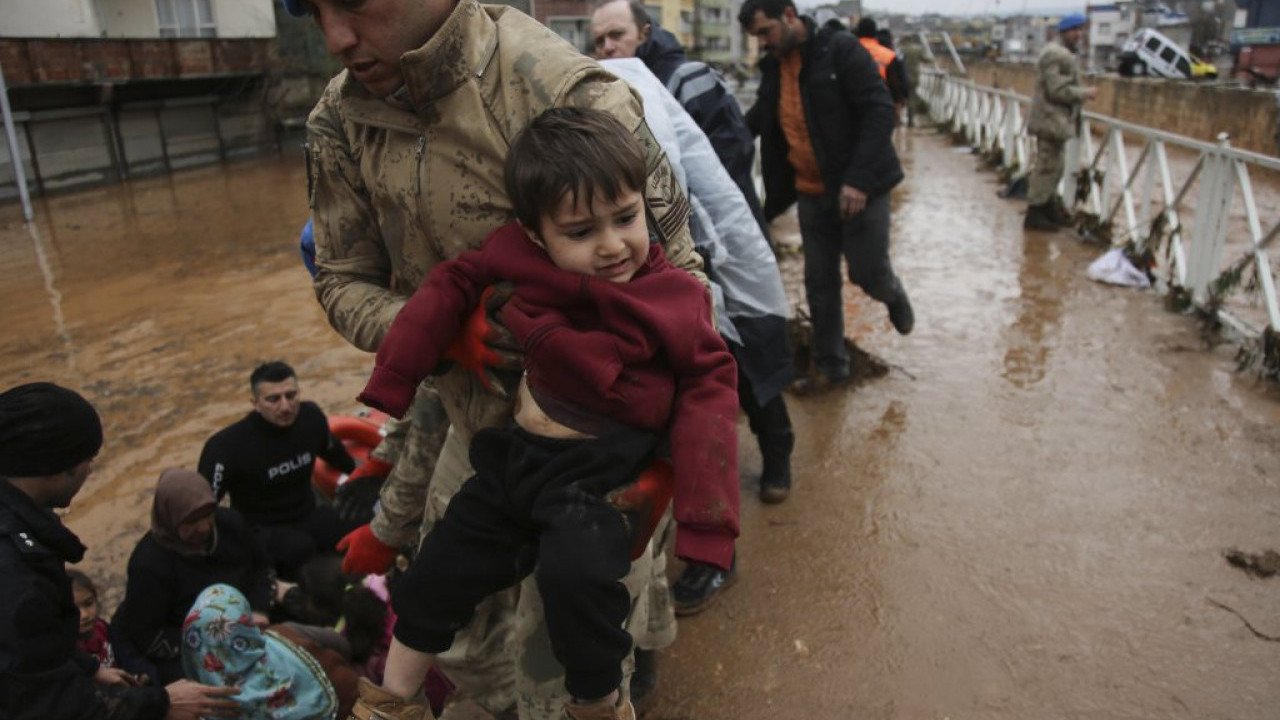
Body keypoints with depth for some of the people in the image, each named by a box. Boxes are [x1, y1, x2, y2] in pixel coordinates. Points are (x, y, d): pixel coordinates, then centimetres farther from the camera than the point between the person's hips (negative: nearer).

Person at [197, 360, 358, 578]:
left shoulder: (311, 416, -7)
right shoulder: (229, 445, -23)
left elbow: (334, 452, 15)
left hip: (309, 515, 5)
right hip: (260, 529, -4)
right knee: (300, 548, -37)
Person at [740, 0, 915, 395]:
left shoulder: (840, 49, -14)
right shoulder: (772, 67, 5)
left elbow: (880, 112, -19)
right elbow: (758, 121, 18)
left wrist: (859, 179, -27)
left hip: (859, 188, -5)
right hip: (810, 193, 6)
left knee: (868, 273, 1)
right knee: (819, 282, 8)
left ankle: (894, 295, 38)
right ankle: (830, 367, 21)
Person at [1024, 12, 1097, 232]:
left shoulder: (1061, 52, 19)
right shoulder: (1057, 54, -17)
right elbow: (1058, 90, -23)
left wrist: (1081, 93, 14)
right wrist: (1085, 93, -13)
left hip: (1055, 119, 11)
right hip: (1052, 120, -11)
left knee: (1054, 166, 17)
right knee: (1047, 166, -7)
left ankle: (1048, 207, 27)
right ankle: (1035, 214, -2)